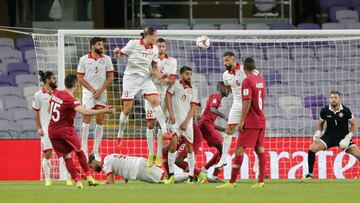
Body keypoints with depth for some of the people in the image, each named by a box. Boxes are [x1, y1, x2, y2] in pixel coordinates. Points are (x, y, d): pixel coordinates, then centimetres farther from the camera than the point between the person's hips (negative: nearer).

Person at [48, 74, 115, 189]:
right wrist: (104, 111, -32)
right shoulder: (70, 99, -18)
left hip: (52, 131, 6)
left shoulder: (56, 94, 4)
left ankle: (77, 181, 1)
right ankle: (89, 177, 9)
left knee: (66, 156, 7)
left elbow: (49, 110, 20)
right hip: (65, 130, -6)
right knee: (79, 152, 12)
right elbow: (84, 112, -32)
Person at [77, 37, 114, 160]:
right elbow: (80, 78, 0)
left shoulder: (106, 59, 7)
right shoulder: (84, 59, 1)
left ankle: (96, 150, 4)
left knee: (100, 121, -1)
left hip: (102, 93, 2)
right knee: (86, 120, -8)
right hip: (88, 93, -2)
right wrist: (93, 90, -8)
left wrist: (100, 90, -7)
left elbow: (110, 77, 6)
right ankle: (84, 150, -4)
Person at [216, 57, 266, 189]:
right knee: (259, 149, 8)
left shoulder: (247, 81, -13)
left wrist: (242, 120, -19)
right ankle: (261, 181, 6)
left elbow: (247, 102, -20)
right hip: (261, 121, 8)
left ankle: (232, 182, -11)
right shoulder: (261, 80, 10)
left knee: (239, 149, -8)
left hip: (250, 122, -8)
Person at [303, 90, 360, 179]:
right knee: (312, 149, -19)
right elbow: (320, 123, 10)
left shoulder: (345, 111, -14)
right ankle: (310, 174, -8)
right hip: (329, 136, 1)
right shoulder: (324, 111, -9)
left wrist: (348, 138, -15)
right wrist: (318, 133, -9)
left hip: (343, 137, -1)